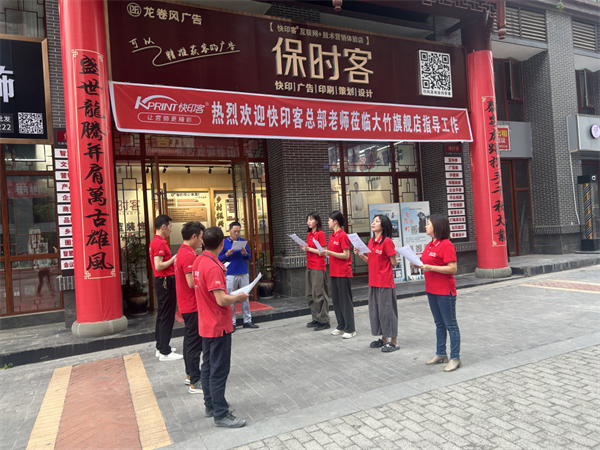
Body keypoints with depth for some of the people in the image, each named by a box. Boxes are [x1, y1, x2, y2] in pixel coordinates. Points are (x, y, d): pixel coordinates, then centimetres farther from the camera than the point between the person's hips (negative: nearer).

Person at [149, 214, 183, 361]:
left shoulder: (156, 241, 14)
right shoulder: (159, 243, -18)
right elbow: (158, 266, -24)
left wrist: (173, 261, 15)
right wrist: (173, 259, -13)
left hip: (163, 281, 11)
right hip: (165, 282, -11)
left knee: (162, 315, 16)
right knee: (167, 316, -5)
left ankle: (161, 347, 25)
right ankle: (165, 352, 0)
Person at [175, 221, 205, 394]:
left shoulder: (182, 253, 11)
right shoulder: (189, 255, -22)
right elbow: (192, 283, -25)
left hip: (186, 305, 11)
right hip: (192, 306, -11)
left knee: (190, 339, 18)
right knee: (195, 342, -3)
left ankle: (190, 375, 30)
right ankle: (195, 383, 5)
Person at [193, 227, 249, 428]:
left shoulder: (198, 261, 4)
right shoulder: (213, 267, -24)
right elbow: (222, 300, -28)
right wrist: (239, 297, -11)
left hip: (206, 325, 9)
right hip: (219, 326, -9)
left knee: (208, 366, 18)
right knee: (219, 370, 0)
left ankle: (210, 405, 31)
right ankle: (220, 415, 9)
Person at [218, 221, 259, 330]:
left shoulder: (243, 241, 8)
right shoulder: (224, 243, -1)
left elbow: (249, 257, 10)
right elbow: (219, 259, -1)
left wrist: (245, 254, -11)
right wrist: (227, 254, -17)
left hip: (244, 274, 3)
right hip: (230, 275, -3)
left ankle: (247, 321, 16)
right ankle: (231, 323, 12)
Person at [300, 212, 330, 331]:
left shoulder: (320, 234, -9)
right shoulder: (309, 234, 14)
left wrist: (309, 249, -15)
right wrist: (304, 248, 1)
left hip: (318, 268, -8)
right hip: (309, 267, 8)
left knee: (319, 295, -5)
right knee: (310, 295, 10)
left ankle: (324, 321, 2)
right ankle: (316, 319, 19)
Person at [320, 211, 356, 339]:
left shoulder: (343, 236, -13)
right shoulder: (332, 236, 12)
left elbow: (346, 255, -16)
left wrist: (330, 252, -20)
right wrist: (325, 253, 2)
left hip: (343, 273, -9)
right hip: (334, 273, 9)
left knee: (345, 301, -1)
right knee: (336, 300, 12)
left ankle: (350, 329, 7)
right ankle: (341, 326, 23)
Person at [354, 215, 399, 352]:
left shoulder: (387, 241, -14)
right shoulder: (371, 241, 9)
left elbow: (394, 263, -10)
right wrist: (360, 254, 3)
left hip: (385, 282, -8)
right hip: (373, 282, 8)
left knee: (387, 310, 0)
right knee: (375, 310, 14)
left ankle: (394, 342, 13)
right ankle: (384, 339, 29)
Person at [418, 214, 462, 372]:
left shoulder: (446, 245, -16)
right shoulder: (429, 245, 11)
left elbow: (452, 268, -21)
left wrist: (430, 267, -25)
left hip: (445, 291, -9)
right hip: (431, 290, 9)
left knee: (450, 325, 1)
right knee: (439, 324, 18)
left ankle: (455, 358, 11)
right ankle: (441, 354, 30)